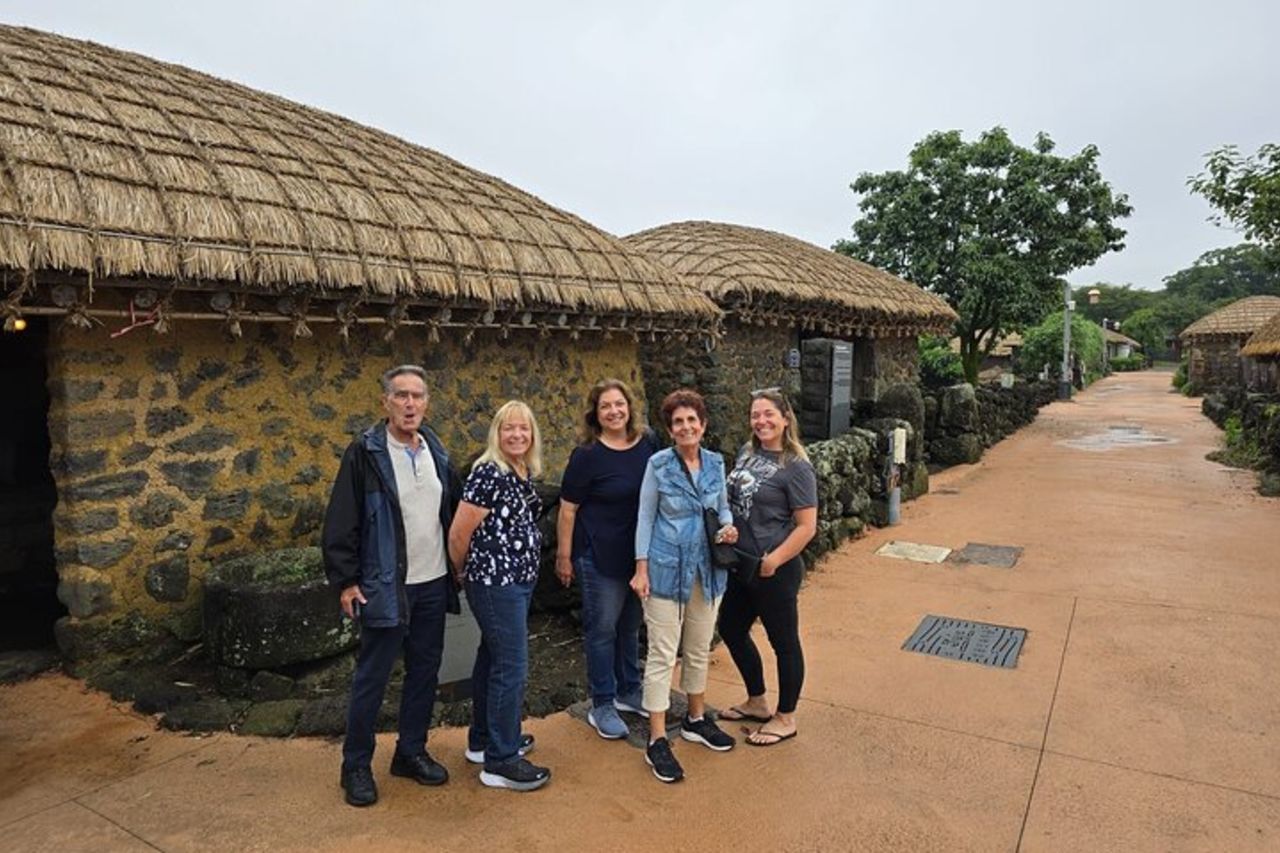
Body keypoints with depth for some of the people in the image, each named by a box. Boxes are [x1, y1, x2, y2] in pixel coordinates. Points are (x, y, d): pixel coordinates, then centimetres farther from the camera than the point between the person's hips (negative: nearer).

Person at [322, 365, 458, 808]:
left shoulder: (437, 452, 6)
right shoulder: (365, 452, -11)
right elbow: (340, 523, -11)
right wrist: (346, 581, -12)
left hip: (433, 584, 6)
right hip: (385, 586, -5)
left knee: (425, 672, 14)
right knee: (372, 678, 6)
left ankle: (412, 752, 31)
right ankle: (356, 766, 23)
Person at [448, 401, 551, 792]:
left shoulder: (524, 473, 9)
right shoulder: (488, 473, -18)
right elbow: (459, 533, -16)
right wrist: (463, 571, 0)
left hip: (518, 579, 9)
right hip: (496, 582, -9)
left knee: (492, 657, 19)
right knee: (512, 667, -4)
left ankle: (484, 737, 34)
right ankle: (501, 761, 8)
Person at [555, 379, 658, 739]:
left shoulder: (649, 444, -1)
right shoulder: (587, 455, -14)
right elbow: (567, 510, -10)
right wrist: (564, 557, -8)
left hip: (641, 554, 5)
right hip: (600, 557, -5)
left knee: (630, 626, 19)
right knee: (602, 628, 5)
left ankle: (628, 692, 36)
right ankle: (602, 706, 20)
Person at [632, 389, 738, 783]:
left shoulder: (716, 463, 2)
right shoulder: (658, 464, -9)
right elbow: (645, 517, -5)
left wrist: (728, 526, -8)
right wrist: (641, 569, -8)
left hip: (707, 570, 5)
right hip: (666, 569, -4)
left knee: (699, 650, 17)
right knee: (663, 654, 0)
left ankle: (696, 719, 36)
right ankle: (657, 741, 8)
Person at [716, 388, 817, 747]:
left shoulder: (795, 467, -16)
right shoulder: (748, 452, 5)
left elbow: (807, 527, -18)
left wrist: (773, 561, -21)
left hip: (774, 572, -8)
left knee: (784, 642, 8)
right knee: (731, 630, 19)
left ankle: (785, 719, 28)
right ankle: (757, 703, 39)